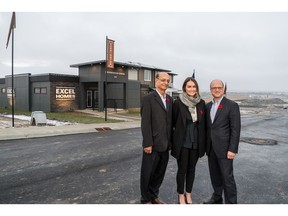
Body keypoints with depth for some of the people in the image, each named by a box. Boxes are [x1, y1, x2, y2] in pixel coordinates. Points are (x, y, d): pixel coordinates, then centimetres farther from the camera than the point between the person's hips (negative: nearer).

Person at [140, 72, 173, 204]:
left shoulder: (169, 99, 11)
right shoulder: (148, 99, -9)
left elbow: (170, 121, 12)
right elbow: (145, 123, -13)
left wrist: (170, 141, 9)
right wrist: (148, 143, -16)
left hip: (165, 144, 6)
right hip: (153, 144, -6)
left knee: (160, 172, 16)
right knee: (147, 173, 8)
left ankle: (154, 196, 35)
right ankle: (146, 199, 26)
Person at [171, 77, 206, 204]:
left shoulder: (201, 102, 2)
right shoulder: (178, 102, -9)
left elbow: (203, 123, 7)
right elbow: (173, 122, -4)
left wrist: (203, 142, 6)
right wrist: (174, 140, -3)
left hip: (196, 142, 4)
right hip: (182, 142, -3)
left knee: (191, 168, 14)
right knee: (182, 169, 7)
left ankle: (188, 194, 32)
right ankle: (181, 196, 25)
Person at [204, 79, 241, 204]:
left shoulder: (232, 105, -8)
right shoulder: (208, 106, 10)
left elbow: (235, 129, -11)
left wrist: (232, 149, -15)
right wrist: (205, 145, 10)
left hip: (224, 148, -6)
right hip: (211, 148, 6)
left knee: (227, 177, 1)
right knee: (214, 175, 16)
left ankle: (231, 202, 16)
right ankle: (217, 198, 33)